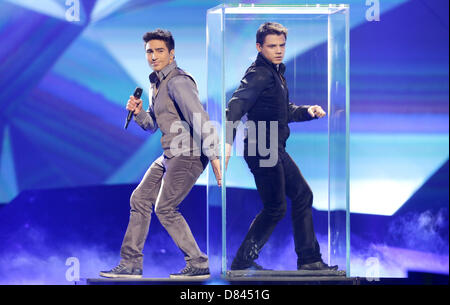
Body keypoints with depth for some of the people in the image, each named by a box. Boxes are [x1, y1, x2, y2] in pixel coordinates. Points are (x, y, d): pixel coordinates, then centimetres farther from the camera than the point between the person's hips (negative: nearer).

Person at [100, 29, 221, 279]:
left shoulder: (178, 82, -15)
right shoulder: (157, 83, 15)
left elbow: (200, 118, -25)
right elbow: (153, 125, 23)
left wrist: (214, 155, -33)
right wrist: (138, 113, 1)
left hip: (189, 155, -10)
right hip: (171, 155, 10)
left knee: (165, 208, -9)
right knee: (140, 199, 9)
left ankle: (198, 264, -1)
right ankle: (131, 264, 14)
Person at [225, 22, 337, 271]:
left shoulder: (275, 72, 15)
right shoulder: (259, 74, -16)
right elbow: (237, 104, -31)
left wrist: (307, 111, 7)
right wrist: (227, 141, -45)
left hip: (276, 150, 10)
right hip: (262, 151, -10)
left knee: (302, 196, 15)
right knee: (275, 209, -5)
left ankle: (309, 260, 22)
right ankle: (242, 262, 7)